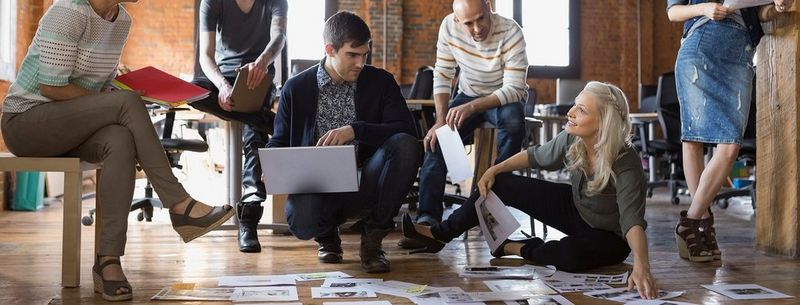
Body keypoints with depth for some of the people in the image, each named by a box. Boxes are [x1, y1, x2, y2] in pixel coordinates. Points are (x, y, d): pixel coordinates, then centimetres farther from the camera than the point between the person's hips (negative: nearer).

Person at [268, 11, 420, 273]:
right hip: (316, 185, -1)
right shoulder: (296, 89, 5)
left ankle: (373, 236, -6)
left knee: (405, 146, -28)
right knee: (301, 222, -36)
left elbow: (407, 130, -7)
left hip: (363, 183, 1)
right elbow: (279, 142, 12)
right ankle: (327, 234, 9)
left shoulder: (381, 81, 5)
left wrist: (355, 130, -22)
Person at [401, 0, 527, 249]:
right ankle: (428, 218, -22)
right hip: (468, 95, 3)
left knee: (513, 123, -37)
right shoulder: (449, 27, -16)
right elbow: (442, 76, -9)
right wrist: (441, 120, -21)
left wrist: (471, 107, -41)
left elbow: (514, 89, -28)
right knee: (436, 140, -21)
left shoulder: (510, 32, -26)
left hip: (504, 98, -3)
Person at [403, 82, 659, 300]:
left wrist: (641, 266, -62)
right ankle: (440, 235, 8)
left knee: (570, 253, -39)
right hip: (575, 209, 5)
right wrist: (495, 170, -6)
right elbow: (536, 156, 3)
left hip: (610, 237, -5)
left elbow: (632, 220, -45)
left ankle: (521, 249, -4)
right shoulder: (571, 140, -18)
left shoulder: (626, 164, -35)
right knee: (500, 184, -5)